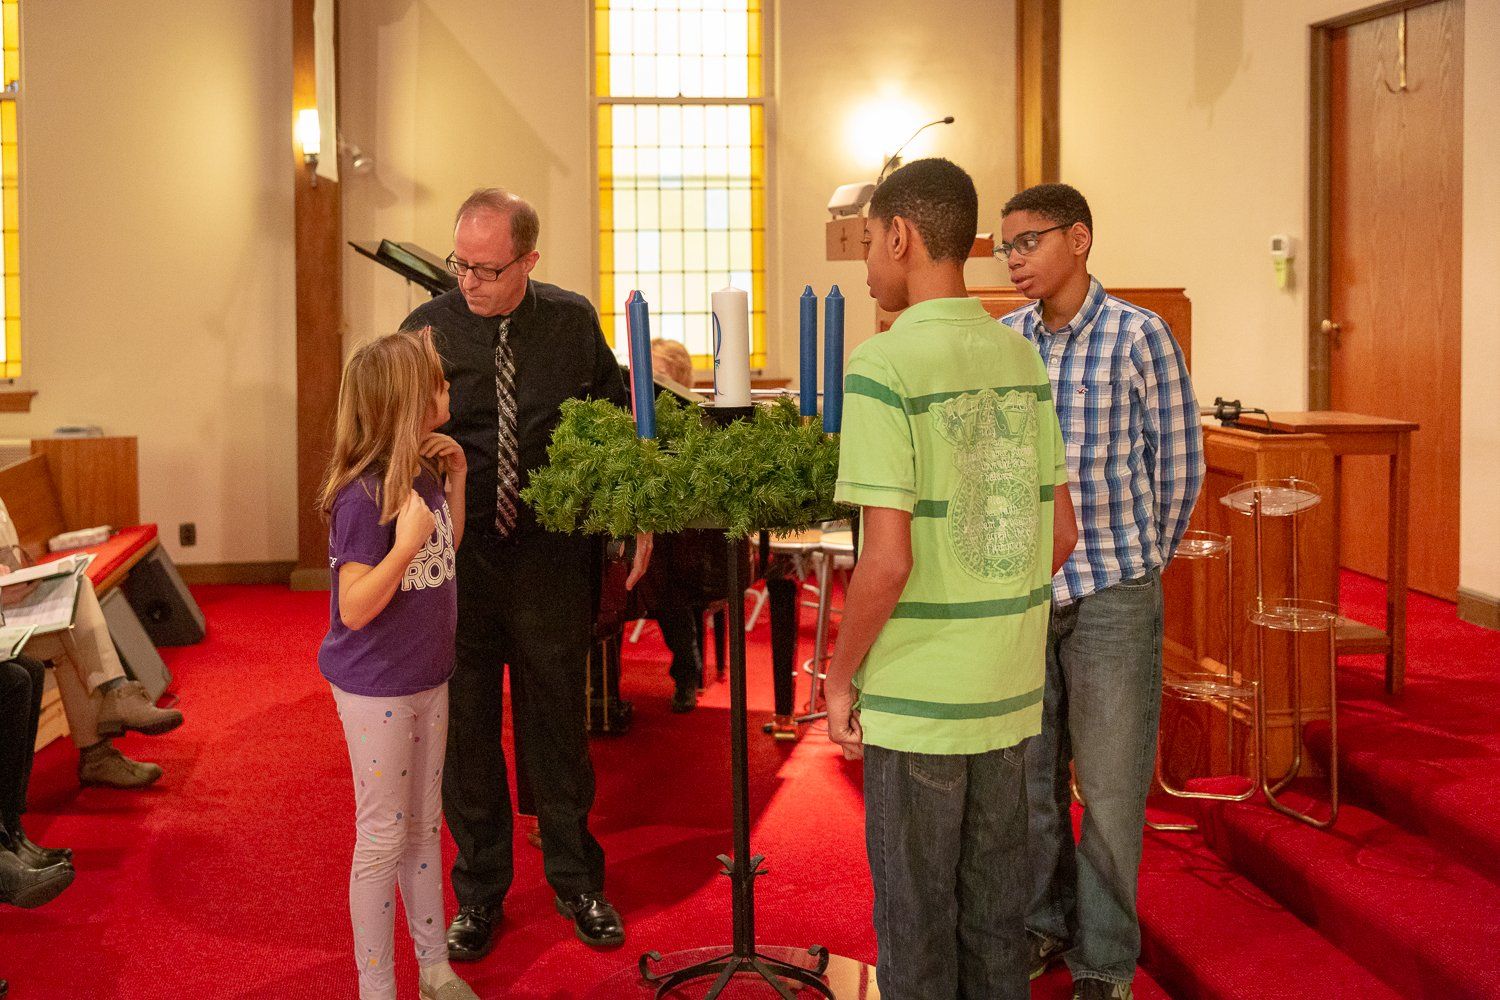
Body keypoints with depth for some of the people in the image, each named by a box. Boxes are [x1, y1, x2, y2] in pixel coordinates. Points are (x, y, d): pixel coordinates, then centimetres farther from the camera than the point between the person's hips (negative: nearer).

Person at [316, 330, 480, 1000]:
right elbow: (355, 608, -23)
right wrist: (407, 540, -32)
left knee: (425, 825, 18)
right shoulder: (363, 496, -23)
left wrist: (456, 478, 4)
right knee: (384, 837, 4)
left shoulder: (423, 476, 1)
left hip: (427, 679, 8)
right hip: (376, 689, -8)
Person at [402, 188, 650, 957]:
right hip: (457, 556, 0)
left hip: (552, 555, 0)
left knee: (557, 720, 12)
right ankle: (479, 893, 27)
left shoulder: (573, 323, -1)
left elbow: (619, 419, 9)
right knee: (464, 727, 9)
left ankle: (576, 881, 31)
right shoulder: (428, 330, -5)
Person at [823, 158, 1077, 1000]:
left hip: (916, 699, -6)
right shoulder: (1021, 358, 5)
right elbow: (1060, 534, 9)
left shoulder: (885, 367, -16)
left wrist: (841, 675, -7)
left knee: (916, 912, 9)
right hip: (1011, 687, 6)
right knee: (996, 906, 18)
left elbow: (887, 560, -20)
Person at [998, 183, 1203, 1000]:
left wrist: (1141, 562, 8)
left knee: (1109, 784, 5)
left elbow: (1179, 464, -1)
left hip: (1112, 595, -4)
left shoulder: (1140, 336, -10)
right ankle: (1042, 926, 33)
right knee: (1027, 773, 14)